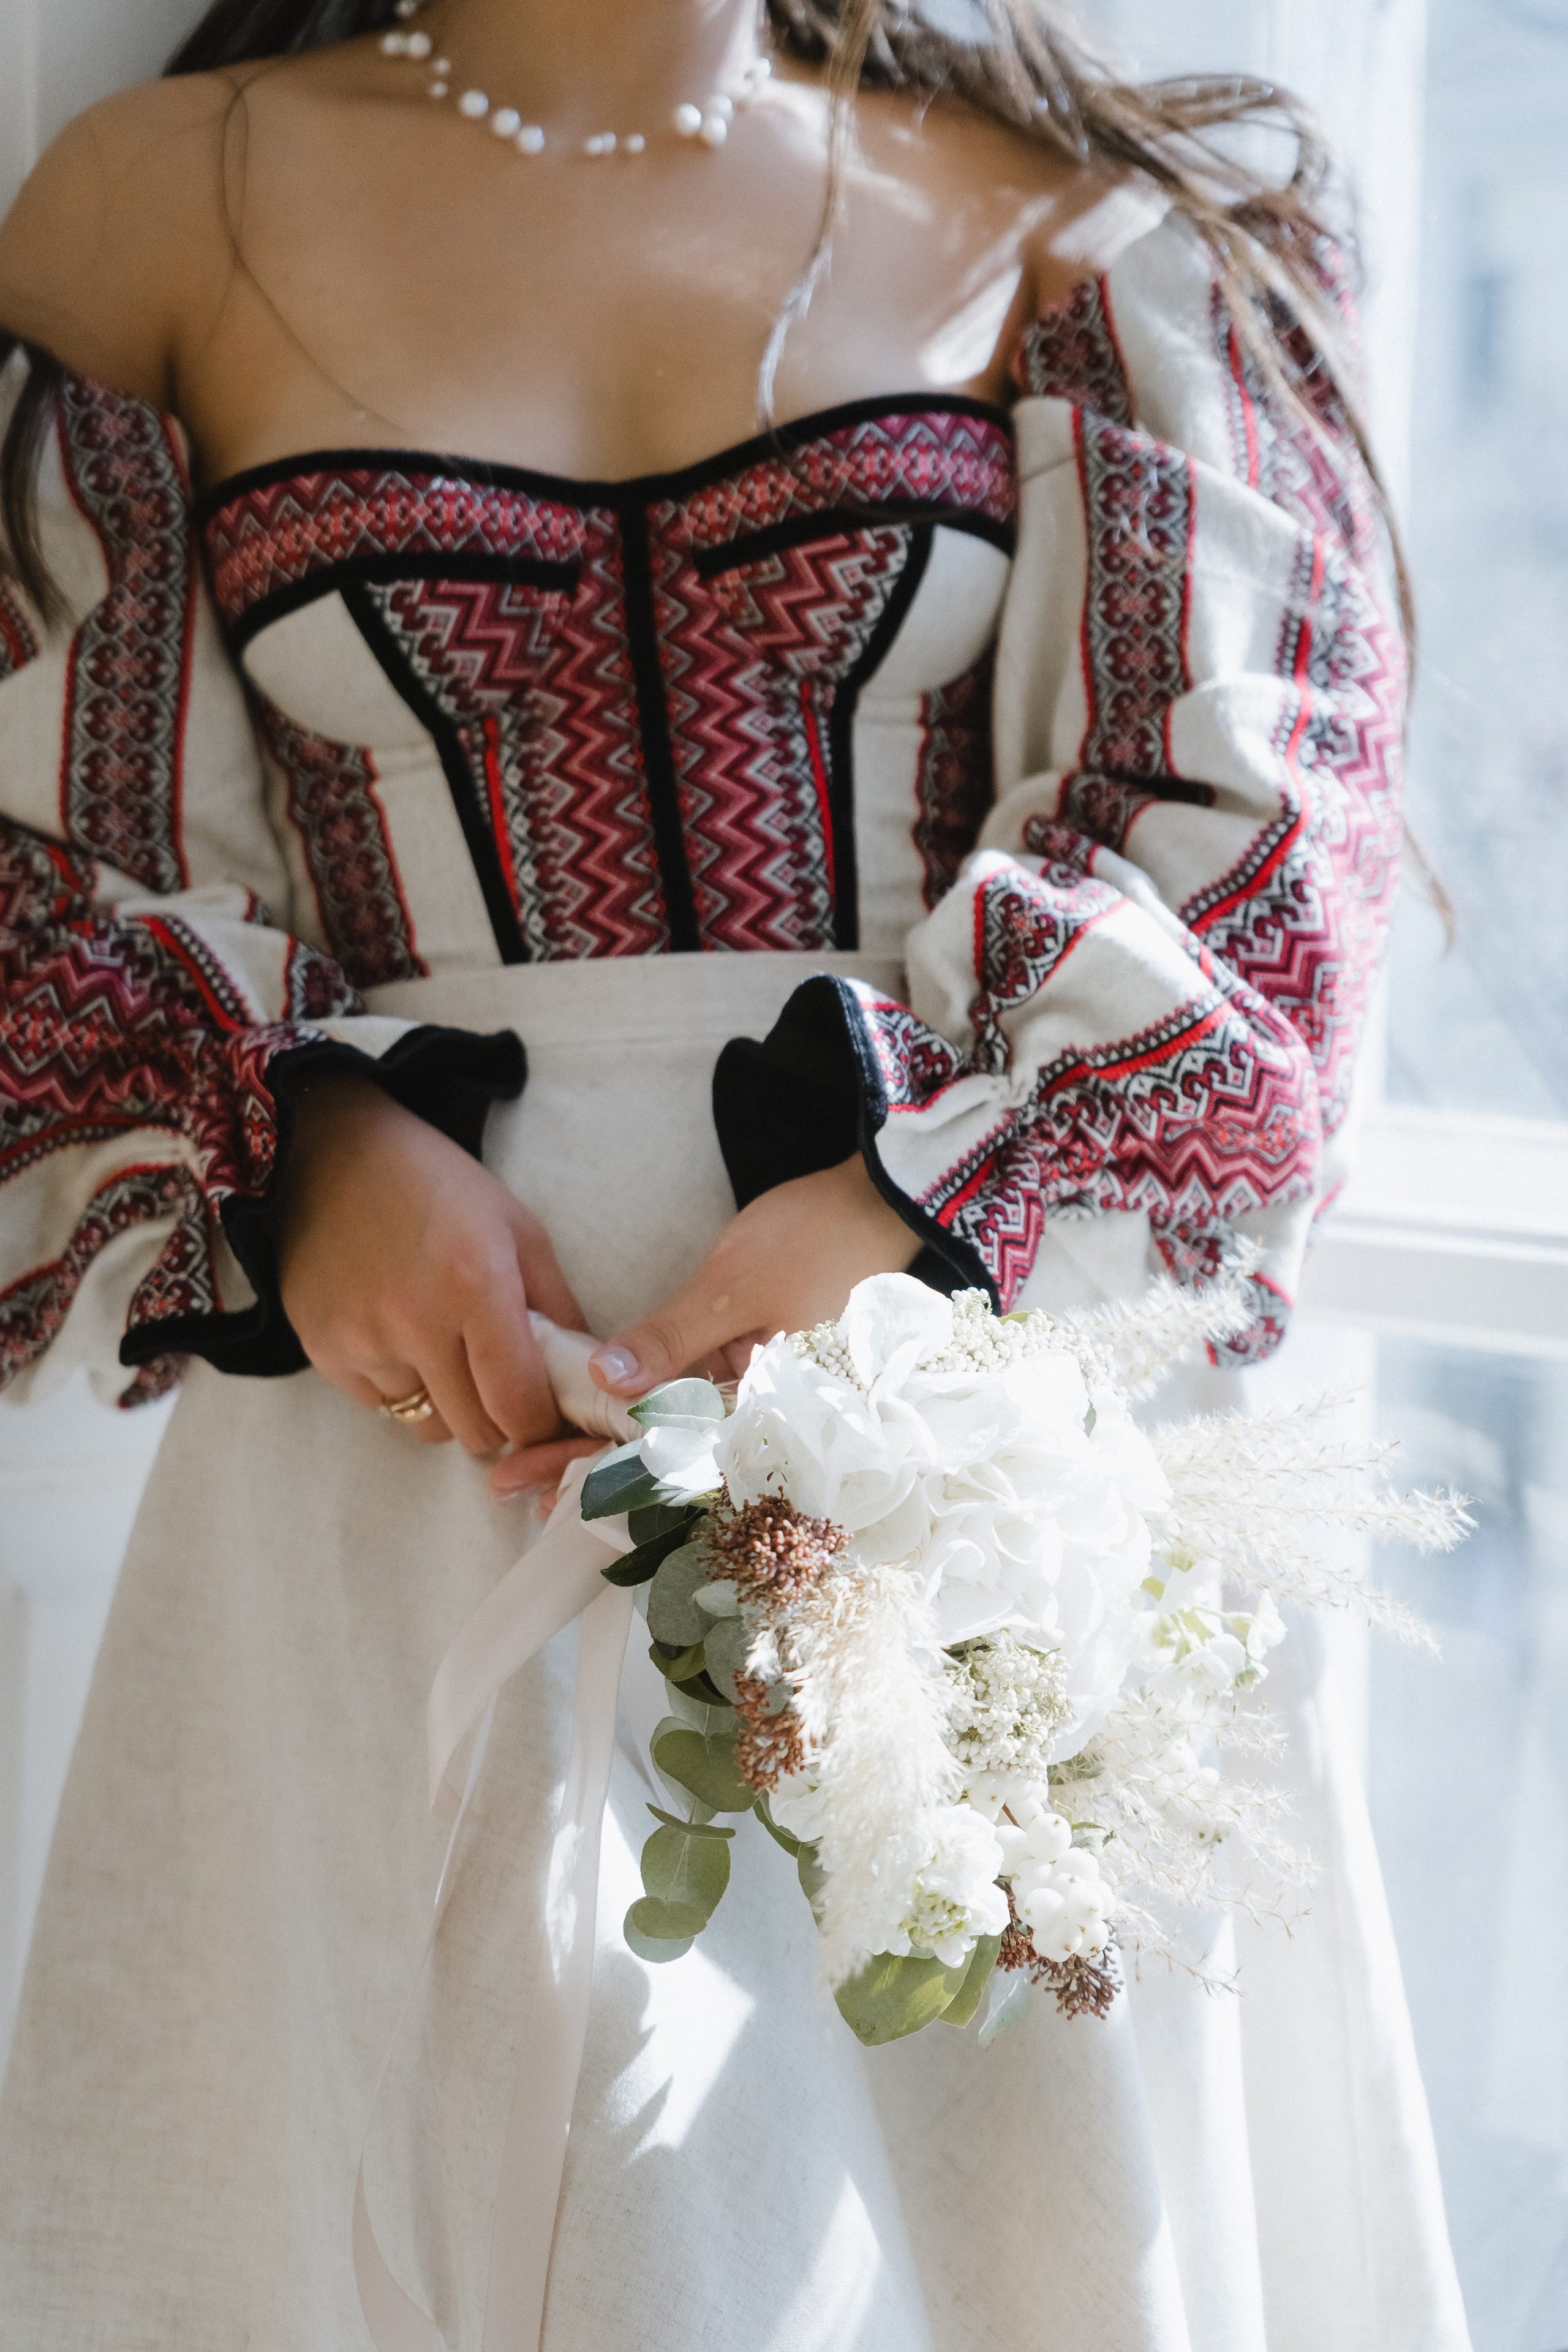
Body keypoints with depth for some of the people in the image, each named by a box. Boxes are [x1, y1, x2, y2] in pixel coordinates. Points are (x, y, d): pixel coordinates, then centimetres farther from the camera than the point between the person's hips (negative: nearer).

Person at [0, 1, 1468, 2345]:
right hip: (424, 1335, 0)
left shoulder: (1051, 217, 8)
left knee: (1010, 2129, 7)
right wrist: (301, 1142, -11)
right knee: (464, 2143, 4)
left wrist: (930, 1207, -15)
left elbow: (1239, 797, 1)